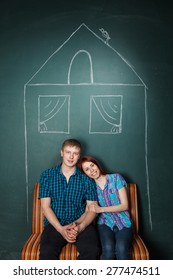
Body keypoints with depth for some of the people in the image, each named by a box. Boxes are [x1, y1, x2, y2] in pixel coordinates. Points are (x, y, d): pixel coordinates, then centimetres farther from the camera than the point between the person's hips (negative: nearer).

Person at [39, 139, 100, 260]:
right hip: (55, 223, 0)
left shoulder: (86, 179, 7)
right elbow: (45, 206, 1)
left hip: (81, 224, 1)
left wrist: (81, 226, -17)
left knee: (92, 250, -28)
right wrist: (61, 229, -14)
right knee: (46, 252, -30)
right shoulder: (47, 175, 6)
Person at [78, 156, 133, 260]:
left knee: (121, 248, -32)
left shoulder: (116, 178, -1)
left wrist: (101, 209, -13)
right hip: (105, 224, 1)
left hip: (123, 223, -1)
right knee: (108, 248, -31)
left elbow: (124, 205, -3)